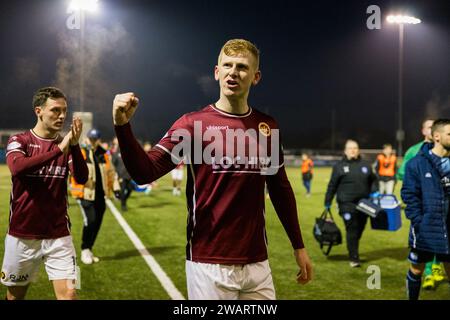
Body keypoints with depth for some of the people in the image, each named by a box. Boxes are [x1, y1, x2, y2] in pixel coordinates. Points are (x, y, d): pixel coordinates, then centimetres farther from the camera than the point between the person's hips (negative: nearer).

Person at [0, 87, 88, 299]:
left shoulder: (67, 145, 4)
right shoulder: (19, 141, -3)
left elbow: (81, 178, -13)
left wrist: (74, 146, -27)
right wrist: (59, 149, -30)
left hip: (59, 236, 1)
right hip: (22, 235, -1)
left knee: (68, 294, -8)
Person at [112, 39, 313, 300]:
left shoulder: (267, 126, 5)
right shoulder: (193, 124, -6)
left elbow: (280, 189, 13)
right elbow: (145, 173, -14)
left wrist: (299, 246, 15)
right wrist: (123, 126, -28)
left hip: (257, 264, 4)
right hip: (209, 265, -3)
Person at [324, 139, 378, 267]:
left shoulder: (365, 165, 12)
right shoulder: (339, 166, 3)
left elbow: (373, 179, 23)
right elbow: (332, 186, 3)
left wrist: (374, 191, 6)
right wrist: (327, 202, 3)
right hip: (347, 204, -4)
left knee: (359, 230, 11)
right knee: (352, 230, -7)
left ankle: (353, 250, 31)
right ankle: (354, 258, -1)